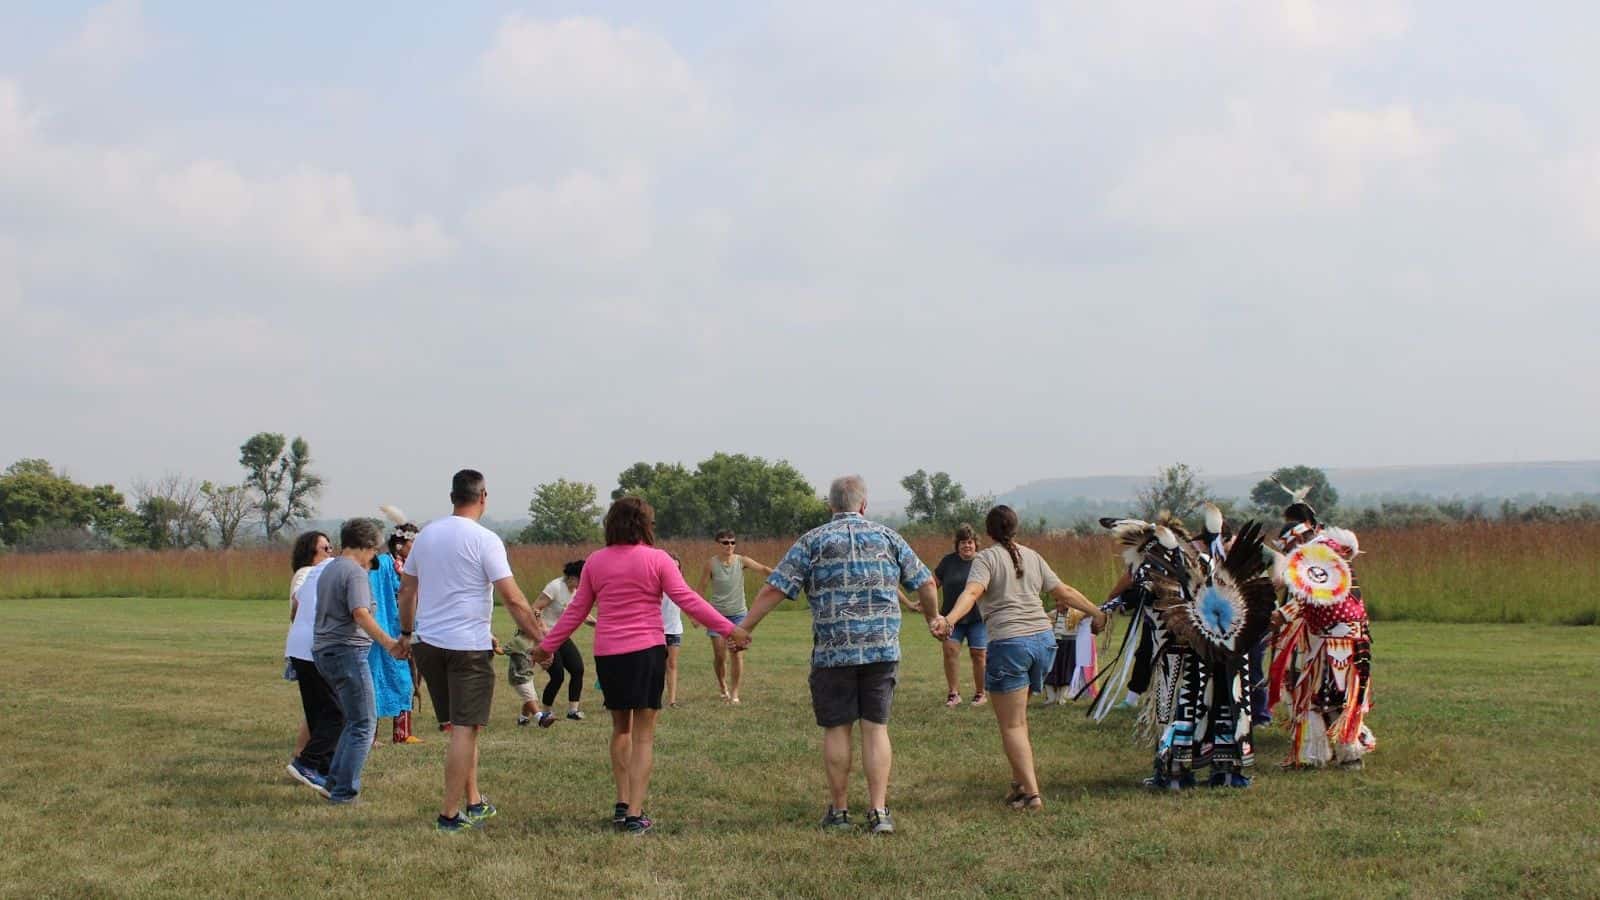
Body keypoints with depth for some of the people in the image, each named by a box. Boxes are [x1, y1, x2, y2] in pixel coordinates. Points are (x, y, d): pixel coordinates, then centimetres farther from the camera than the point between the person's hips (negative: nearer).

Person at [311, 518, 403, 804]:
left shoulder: (328, 571, 17)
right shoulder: (355, 572, -12)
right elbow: (360, 614, -24)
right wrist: (388, 643, -26)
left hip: (323, 651, 9)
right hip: (347, 650, -9)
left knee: (355, 719, 19)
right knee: (363, 724, -3)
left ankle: (335, 779, 17)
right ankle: (344, 791, -4)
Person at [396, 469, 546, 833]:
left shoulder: (425, 536, 9)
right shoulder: (484, 540, -10)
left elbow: (406, 590, 18)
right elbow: (513, 599, -12)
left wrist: (406, 633, 30)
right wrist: (540, 635, -5)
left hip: (428, 643, 7)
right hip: (468, 646, -7)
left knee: (461, 726, 17)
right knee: (465, 729, -2)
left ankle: (474, 802, 23)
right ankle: (449, 814, -3)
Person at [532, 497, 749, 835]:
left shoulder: (595, 562, 5)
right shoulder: (656, 559, -5)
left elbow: (576, 611, 10)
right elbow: (688, 600, -10)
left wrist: (547, 646, 22)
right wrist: (729, 629, -7)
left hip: (607, 654, 3)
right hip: (647, 651, -3)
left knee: (621, 728, 21)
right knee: (644, 735, 2)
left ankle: (622, 804, 17)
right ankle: (635, 814, -4)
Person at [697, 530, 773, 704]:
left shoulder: (741, 561, -2)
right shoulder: (710, 564, -6)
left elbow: (762, 569, -12)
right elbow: (702, 590, -1)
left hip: (738, 613, 1)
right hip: (717, 613, -1)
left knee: (736, 652, -7)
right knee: (719, 654, -1)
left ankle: (734, 693, 0)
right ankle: (722, 684, 27)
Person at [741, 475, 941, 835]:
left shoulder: (813, 541, 1)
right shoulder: (887, 537, 8)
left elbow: (774, 590, -5)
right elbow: (925, 583, 11)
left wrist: (745, 629, 4)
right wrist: (933, 620, 29)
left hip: (833, 653, -2)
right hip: (883, 649, 2)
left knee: (836, 730, 7)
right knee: (876, 728, 5)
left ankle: (839, 811, 14)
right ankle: (878, 812, 1)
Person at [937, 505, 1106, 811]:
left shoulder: (986, 558, 0)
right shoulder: (1032, 557, 16)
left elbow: (972, 592, -19)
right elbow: (1065, 592, 22)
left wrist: (949, 619, -34)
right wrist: (1096, 612, 37)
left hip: (1009, 643, -6)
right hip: (1043, 638, 6)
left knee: (1012, 725, -2)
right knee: (1018, 717, 20)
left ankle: (1031, 793, -8)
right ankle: (1022, 780, 20)